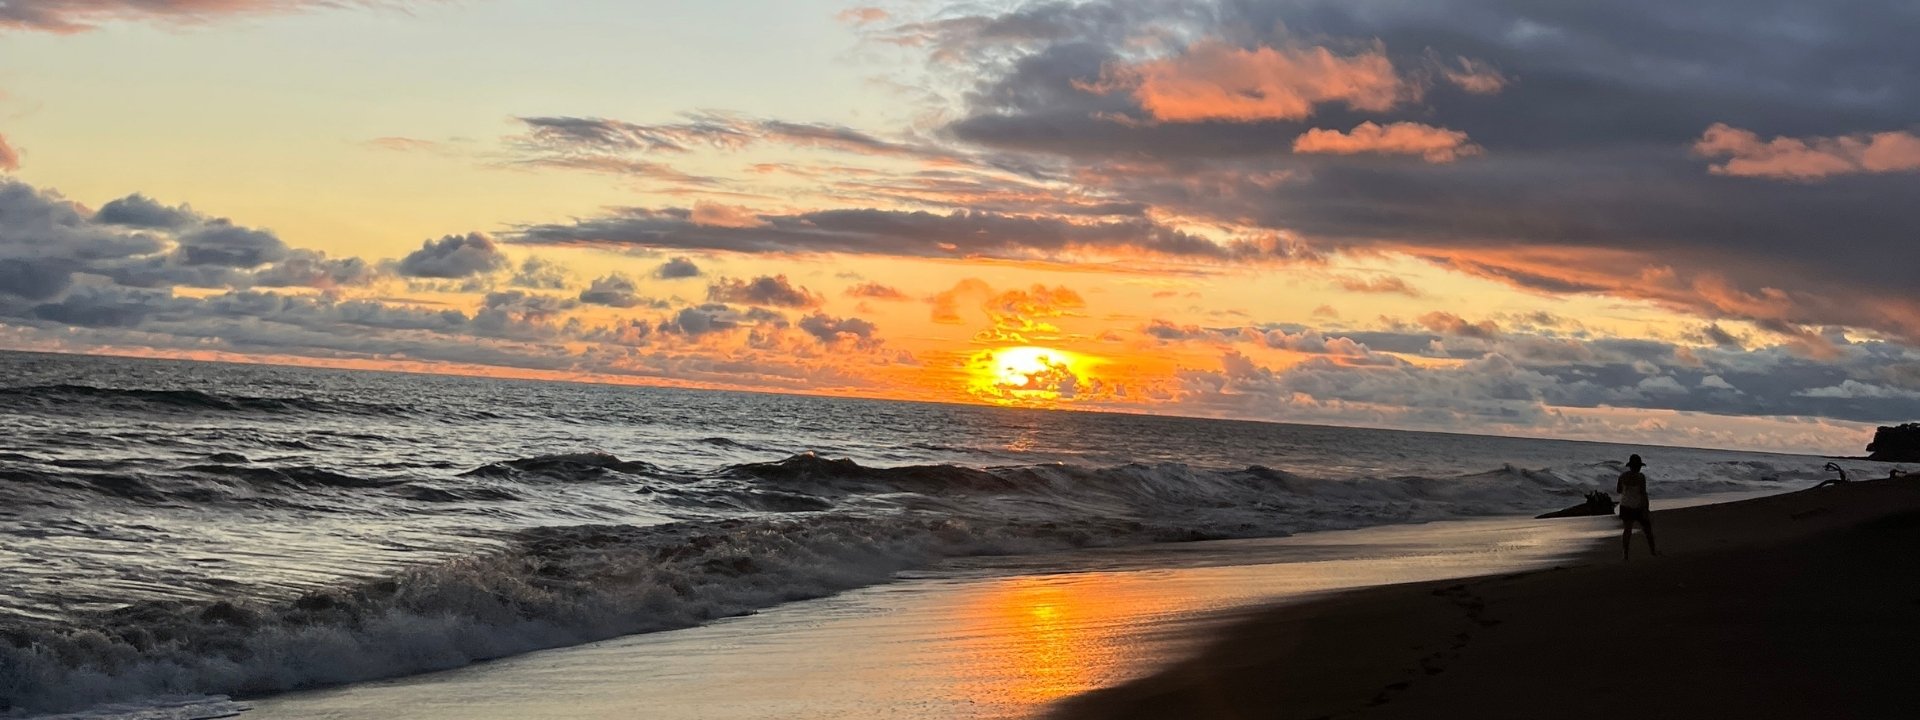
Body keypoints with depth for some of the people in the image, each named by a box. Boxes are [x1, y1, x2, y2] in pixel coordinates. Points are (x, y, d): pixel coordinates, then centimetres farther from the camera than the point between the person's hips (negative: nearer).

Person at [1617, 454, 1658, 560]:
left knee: (1627, 529, 5)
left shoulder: (1623, 476, -3)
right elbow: (1643, 493, -20)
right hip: (1638, 506, -3)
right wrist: (1646, 509, -16)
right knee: (1647, 527, 16)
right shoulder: (1640, 476, -17)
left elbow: (1618, 490, 8)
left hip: (1626, 505, 4)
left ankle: (1626, 554, -1)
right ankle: (1652, 550, 29)